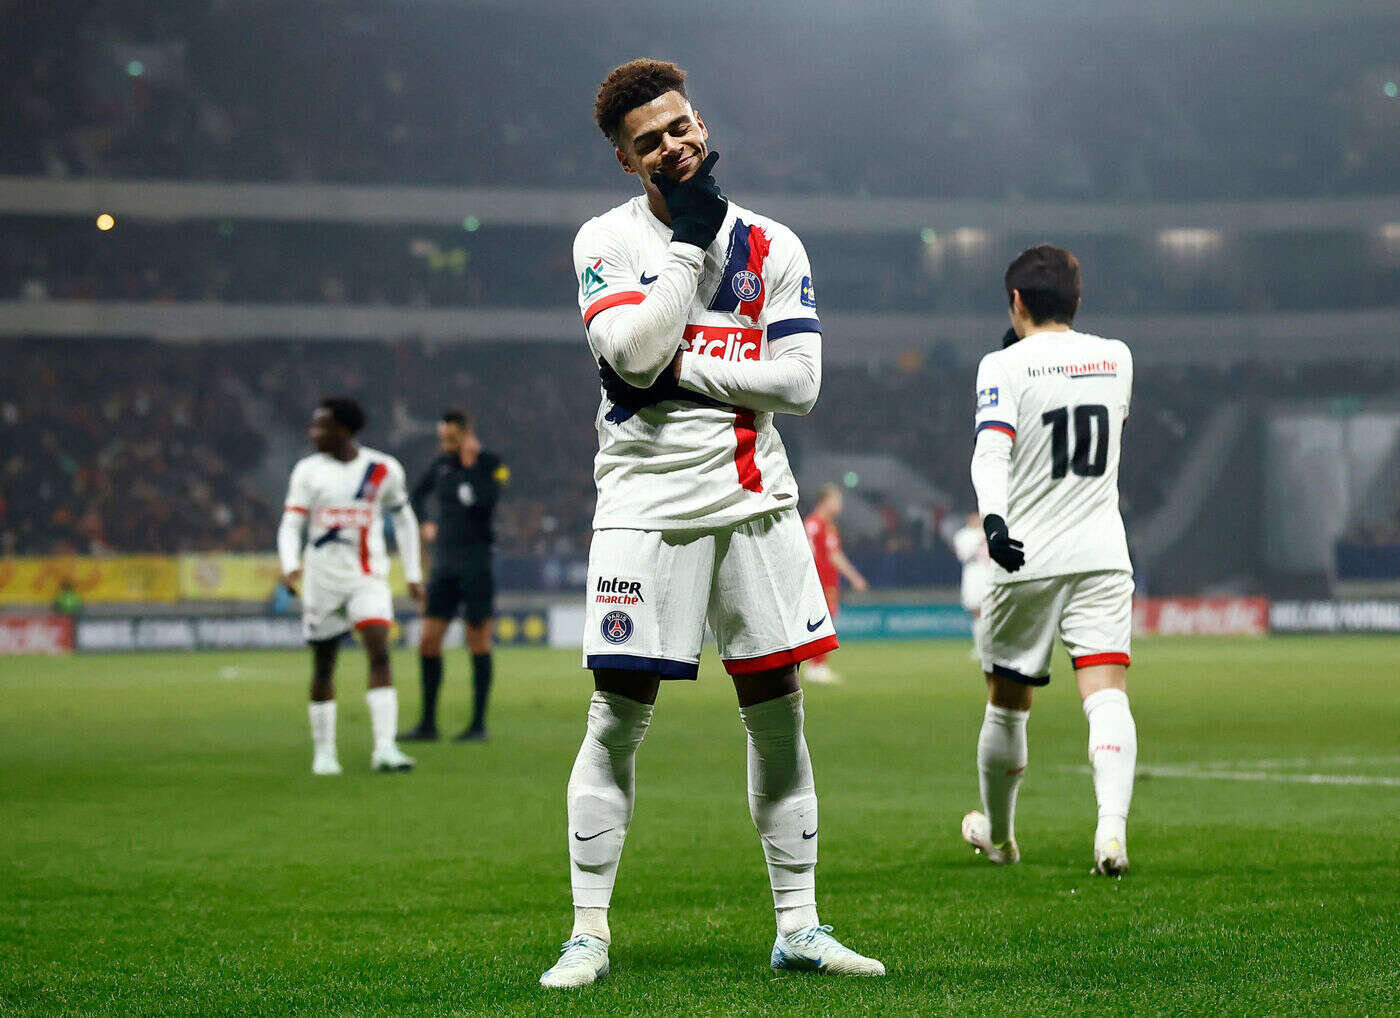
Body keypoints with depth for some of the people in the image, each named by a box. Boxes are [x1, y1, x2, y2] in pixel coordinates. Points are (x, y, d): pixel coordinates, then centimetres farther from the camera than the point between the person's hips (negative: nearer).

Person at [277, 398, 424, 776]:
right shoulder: (308, 471, 2)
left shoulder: (384, 470, 1)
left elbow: (403, 518, 14)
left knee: (380, 655, -17)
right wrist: (290, 564, -20)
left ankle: (385, 748, -23)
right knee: (323, 667, 6)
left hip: (369, 579, -1)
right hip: (322, 578, 1)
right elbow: (291, 524, 0)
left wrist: (413, 573, 12)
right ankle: (323, 752, 19)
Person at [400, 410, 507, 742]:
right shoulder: (442, 465, 10)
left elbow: (486, 503, -22)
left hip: (477, 562, -5)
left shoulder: (490, 464, -5)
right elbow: (418, 494, 29)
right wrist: (425, 524, 16)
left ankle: (479, 724, 7)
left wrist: (470, 465, -17)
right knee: (428, 642, 1)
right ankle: (427, 724, 7)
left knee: (478, 641, 0)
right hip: (444, 562, 5)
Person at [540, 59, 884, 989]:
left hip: (753, 497, 3)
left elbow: (798, 382, -3)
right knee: (619, 714, -5)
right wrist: (691, 241, -13)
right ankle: (589, 933, 2)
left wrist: (678, 367, -10)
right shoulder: (607, 241, 1)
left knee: (778, 708, 5)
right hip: (647, 501, -3)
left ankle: (798, 926, 13)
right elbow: (634, 355, -16)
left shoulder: (770, 244, 6)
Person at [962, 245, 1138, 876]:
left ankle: (998, 836, 31)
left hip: (1028, 559, -2)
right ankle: (1112, 826, -32)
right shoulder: (1116, 358, 10)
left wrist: (992, 517, -34)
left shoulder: (1005, 366, -4)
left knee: (1007, 704, 14)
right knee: (1107, 694, -9)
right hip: (1102, 557, 2)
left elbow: (992, 449, -20)